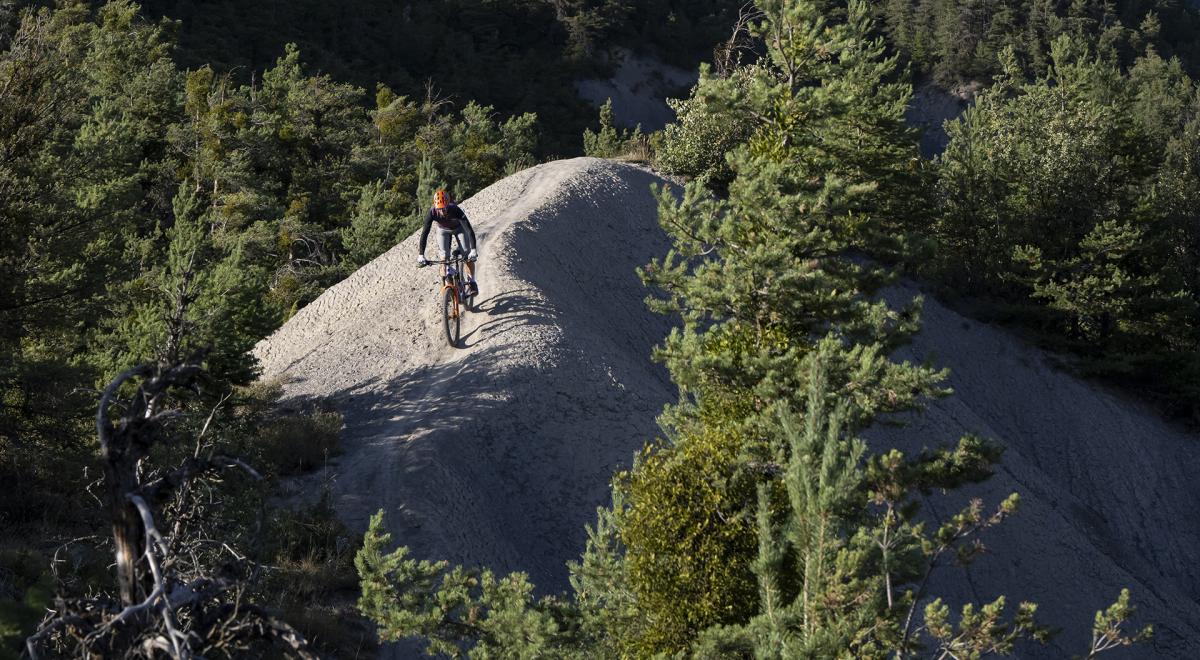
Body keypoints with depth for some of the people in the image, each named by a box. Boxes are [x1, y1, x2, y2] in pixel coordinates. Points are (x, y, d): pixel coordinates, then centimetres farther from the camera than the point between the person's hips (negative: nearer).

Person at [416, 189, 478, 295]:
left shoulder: (455, 210, -41)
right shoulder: (432, 213, -36)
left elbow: (470, 229, -42)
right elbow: (425, 233, -35)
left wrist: (473, 250, -52)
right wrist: (421, 255, -42)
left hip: (459, 228, -1)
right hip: (443, 230, 1)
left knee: (468, 256, -12)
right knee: (445, 257, -13)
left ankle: (472, 282, 5)